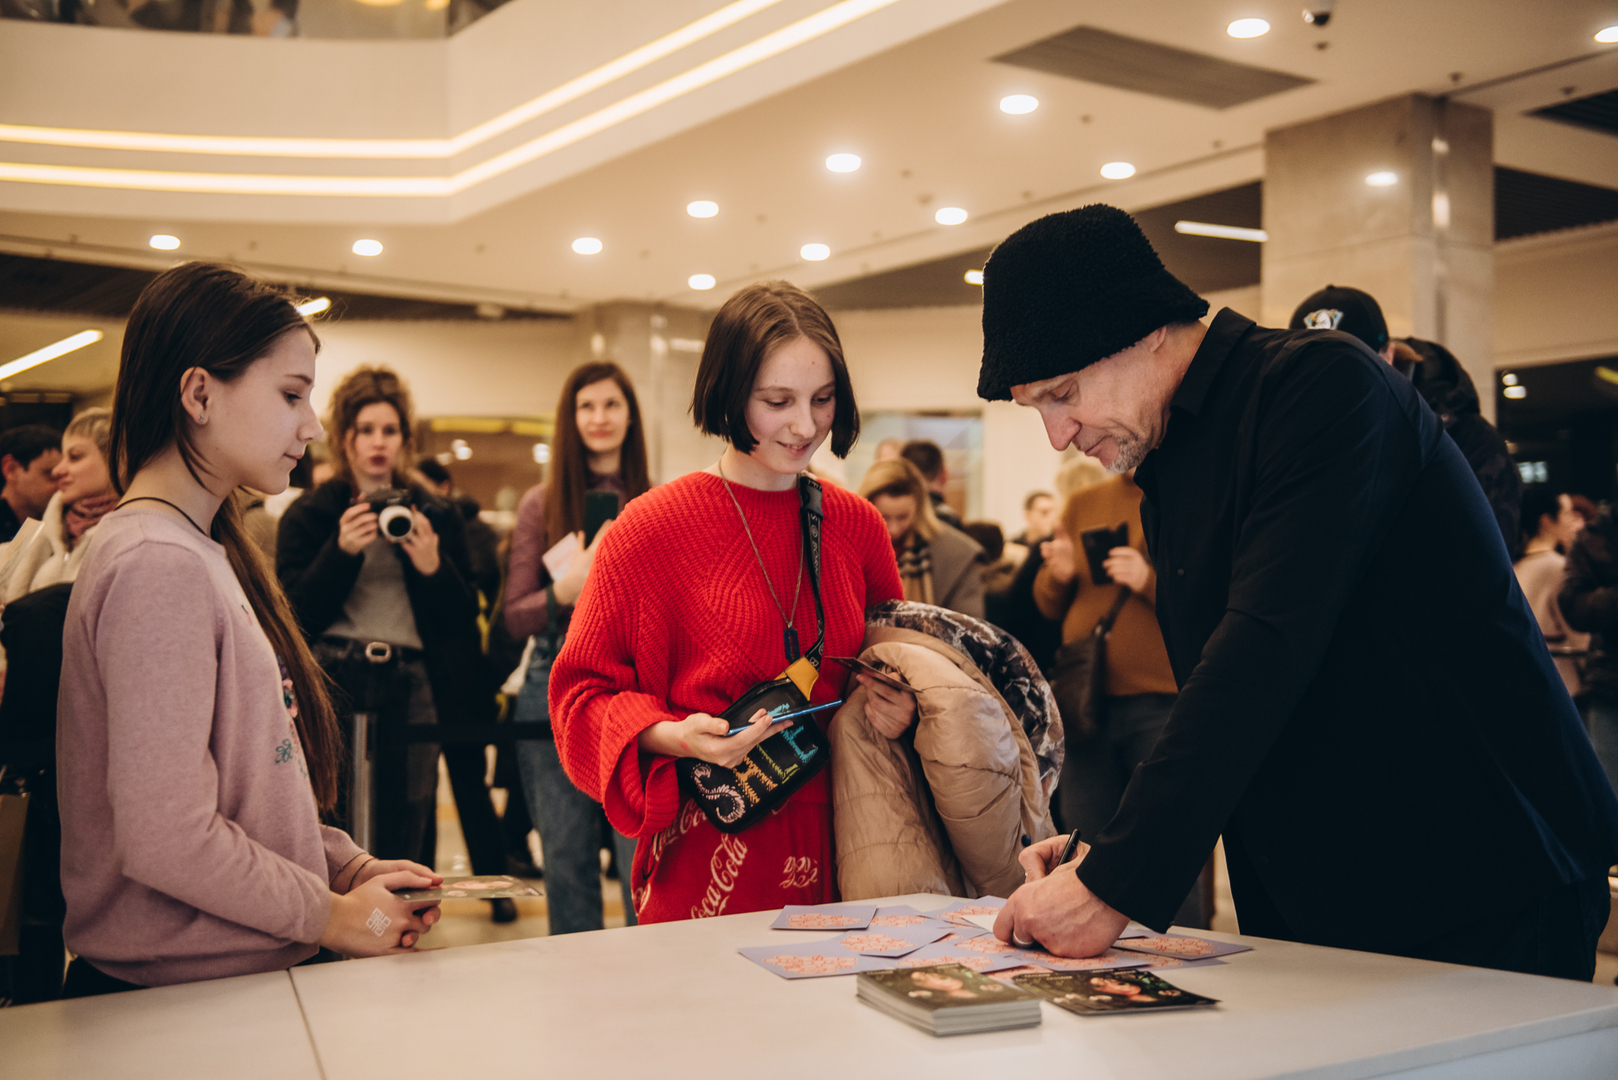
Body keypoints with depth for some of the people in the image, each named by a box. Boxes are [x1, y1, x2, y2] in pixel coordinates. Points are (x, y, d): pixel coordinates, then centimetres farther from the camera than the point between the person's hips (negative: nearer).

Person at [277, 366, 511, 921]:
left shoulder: (436, 517, 14)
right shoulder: (309, 515, 9)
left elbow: (464, 617, 10)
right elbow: (296, 614, -1)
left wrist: (433, 566, -9)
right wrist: (341, 551, -14)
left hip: (412, 685, 2)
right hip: (334, 683, -2)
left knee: (403, 840, 1)